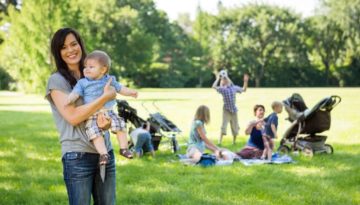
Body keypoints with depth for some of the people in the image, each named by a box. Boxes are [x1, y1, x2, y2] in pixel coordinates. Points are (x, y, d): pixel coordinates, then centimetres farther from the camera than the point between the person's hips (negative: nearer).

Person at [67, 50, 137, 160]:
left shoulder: (109, 80, 9)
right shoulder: (82, 83, 3)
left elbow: (120, 88, 20)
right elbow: (76, 92, -8)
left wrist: (131, 92, 7)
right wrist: (70, 99, -29)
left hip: (108, 112, 2)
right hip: (92, 115, -2)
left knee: (120, 124, -12)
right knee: (95, 132, -23)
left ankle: (124, 148, 2)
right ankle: (103, 153, -21)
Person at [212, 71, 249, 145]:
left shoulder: (234, 87, 6)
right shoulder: (222, 89, -6)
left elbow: (243, 89, 20)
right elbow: (214, 86, -24)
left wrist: (245, 81, 10)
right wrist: (218, 79, -12)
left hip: (234, 109, 4)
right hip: (226, 110, -4)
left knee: (235, 127, 10)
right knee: (223, 126, -12)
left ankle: (234, 142, 27)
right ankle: (219, 142, -10)